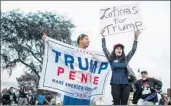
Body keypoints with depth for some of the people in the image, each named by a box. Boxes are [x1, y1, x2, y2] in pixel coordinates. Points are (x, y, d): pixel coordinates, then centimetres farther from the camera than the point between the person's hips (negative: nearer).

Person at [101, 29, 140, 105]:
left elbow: (133, 50, 10)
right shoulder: (111, 59, 8)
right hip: (115, 83, -2)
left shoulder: (126, 59, 13)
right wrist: (103, 37, 0)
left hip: (125, 84, 2)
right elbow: (104, 49, 4)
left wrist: (136, 38, 2)